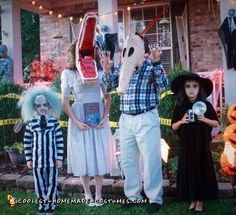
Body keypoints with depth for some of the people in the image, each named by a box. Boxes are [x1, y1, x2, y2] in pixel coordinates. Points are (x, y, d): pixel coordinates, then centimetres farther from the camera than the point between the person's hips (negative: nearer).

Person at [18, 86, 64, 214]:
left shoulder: (54, 121, -3)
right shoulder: (31, 123, -1)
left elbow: (60, 140, -1)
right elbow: (27, 142, 5)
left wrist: (59, 158, -3)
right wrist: (28, 159, 4)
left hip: (52, 159, -1)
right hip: (37, 159, 1)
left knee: (52, 182, 7)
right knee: (39, 183, 11)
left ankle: (51, 203, 24)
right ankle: (42, 203, 28)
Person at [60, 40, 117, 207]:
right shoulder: (68, 73, -1)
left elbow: (108, 96, 8)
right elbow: (65, 101, -2)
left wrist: (105, 117, -4)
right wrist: (76, 122, -10)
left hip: (99, 117, 2)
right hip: (79, 118, -1)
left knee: (100, 154, 5)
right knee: (83, 155, 6)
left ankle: (98, 194, 17)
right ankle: (87, 194, 20)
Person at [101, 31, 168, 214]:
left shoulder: (151, 66, -5)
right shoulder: (122, 67, 9)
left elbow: (163, 85, -16)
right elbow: (109, 87, 10)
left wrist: (156, 62, -26)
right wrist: (107, 70, -7)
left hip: (146, 119, -5)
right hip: (125, 119, 6)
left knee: (151, 159, 1)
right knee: (128, 160, 13)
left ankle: (155, 199, 14)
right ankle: (133, 196, 27)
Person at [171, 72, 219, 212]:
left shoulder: (205, 105, -2)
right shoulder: (179, 107, 1)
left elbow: (216, 124, 2)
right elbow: (173, 127, 5)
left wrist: (205, 120, -15)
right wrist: (181, 121, -14)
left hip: (202, 144, -1)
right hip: (186, 144, 1)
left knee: (202, 170, 5)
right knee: (189, 170, 6)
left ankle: (200, 200, 18)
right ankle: (193, 199, 20)